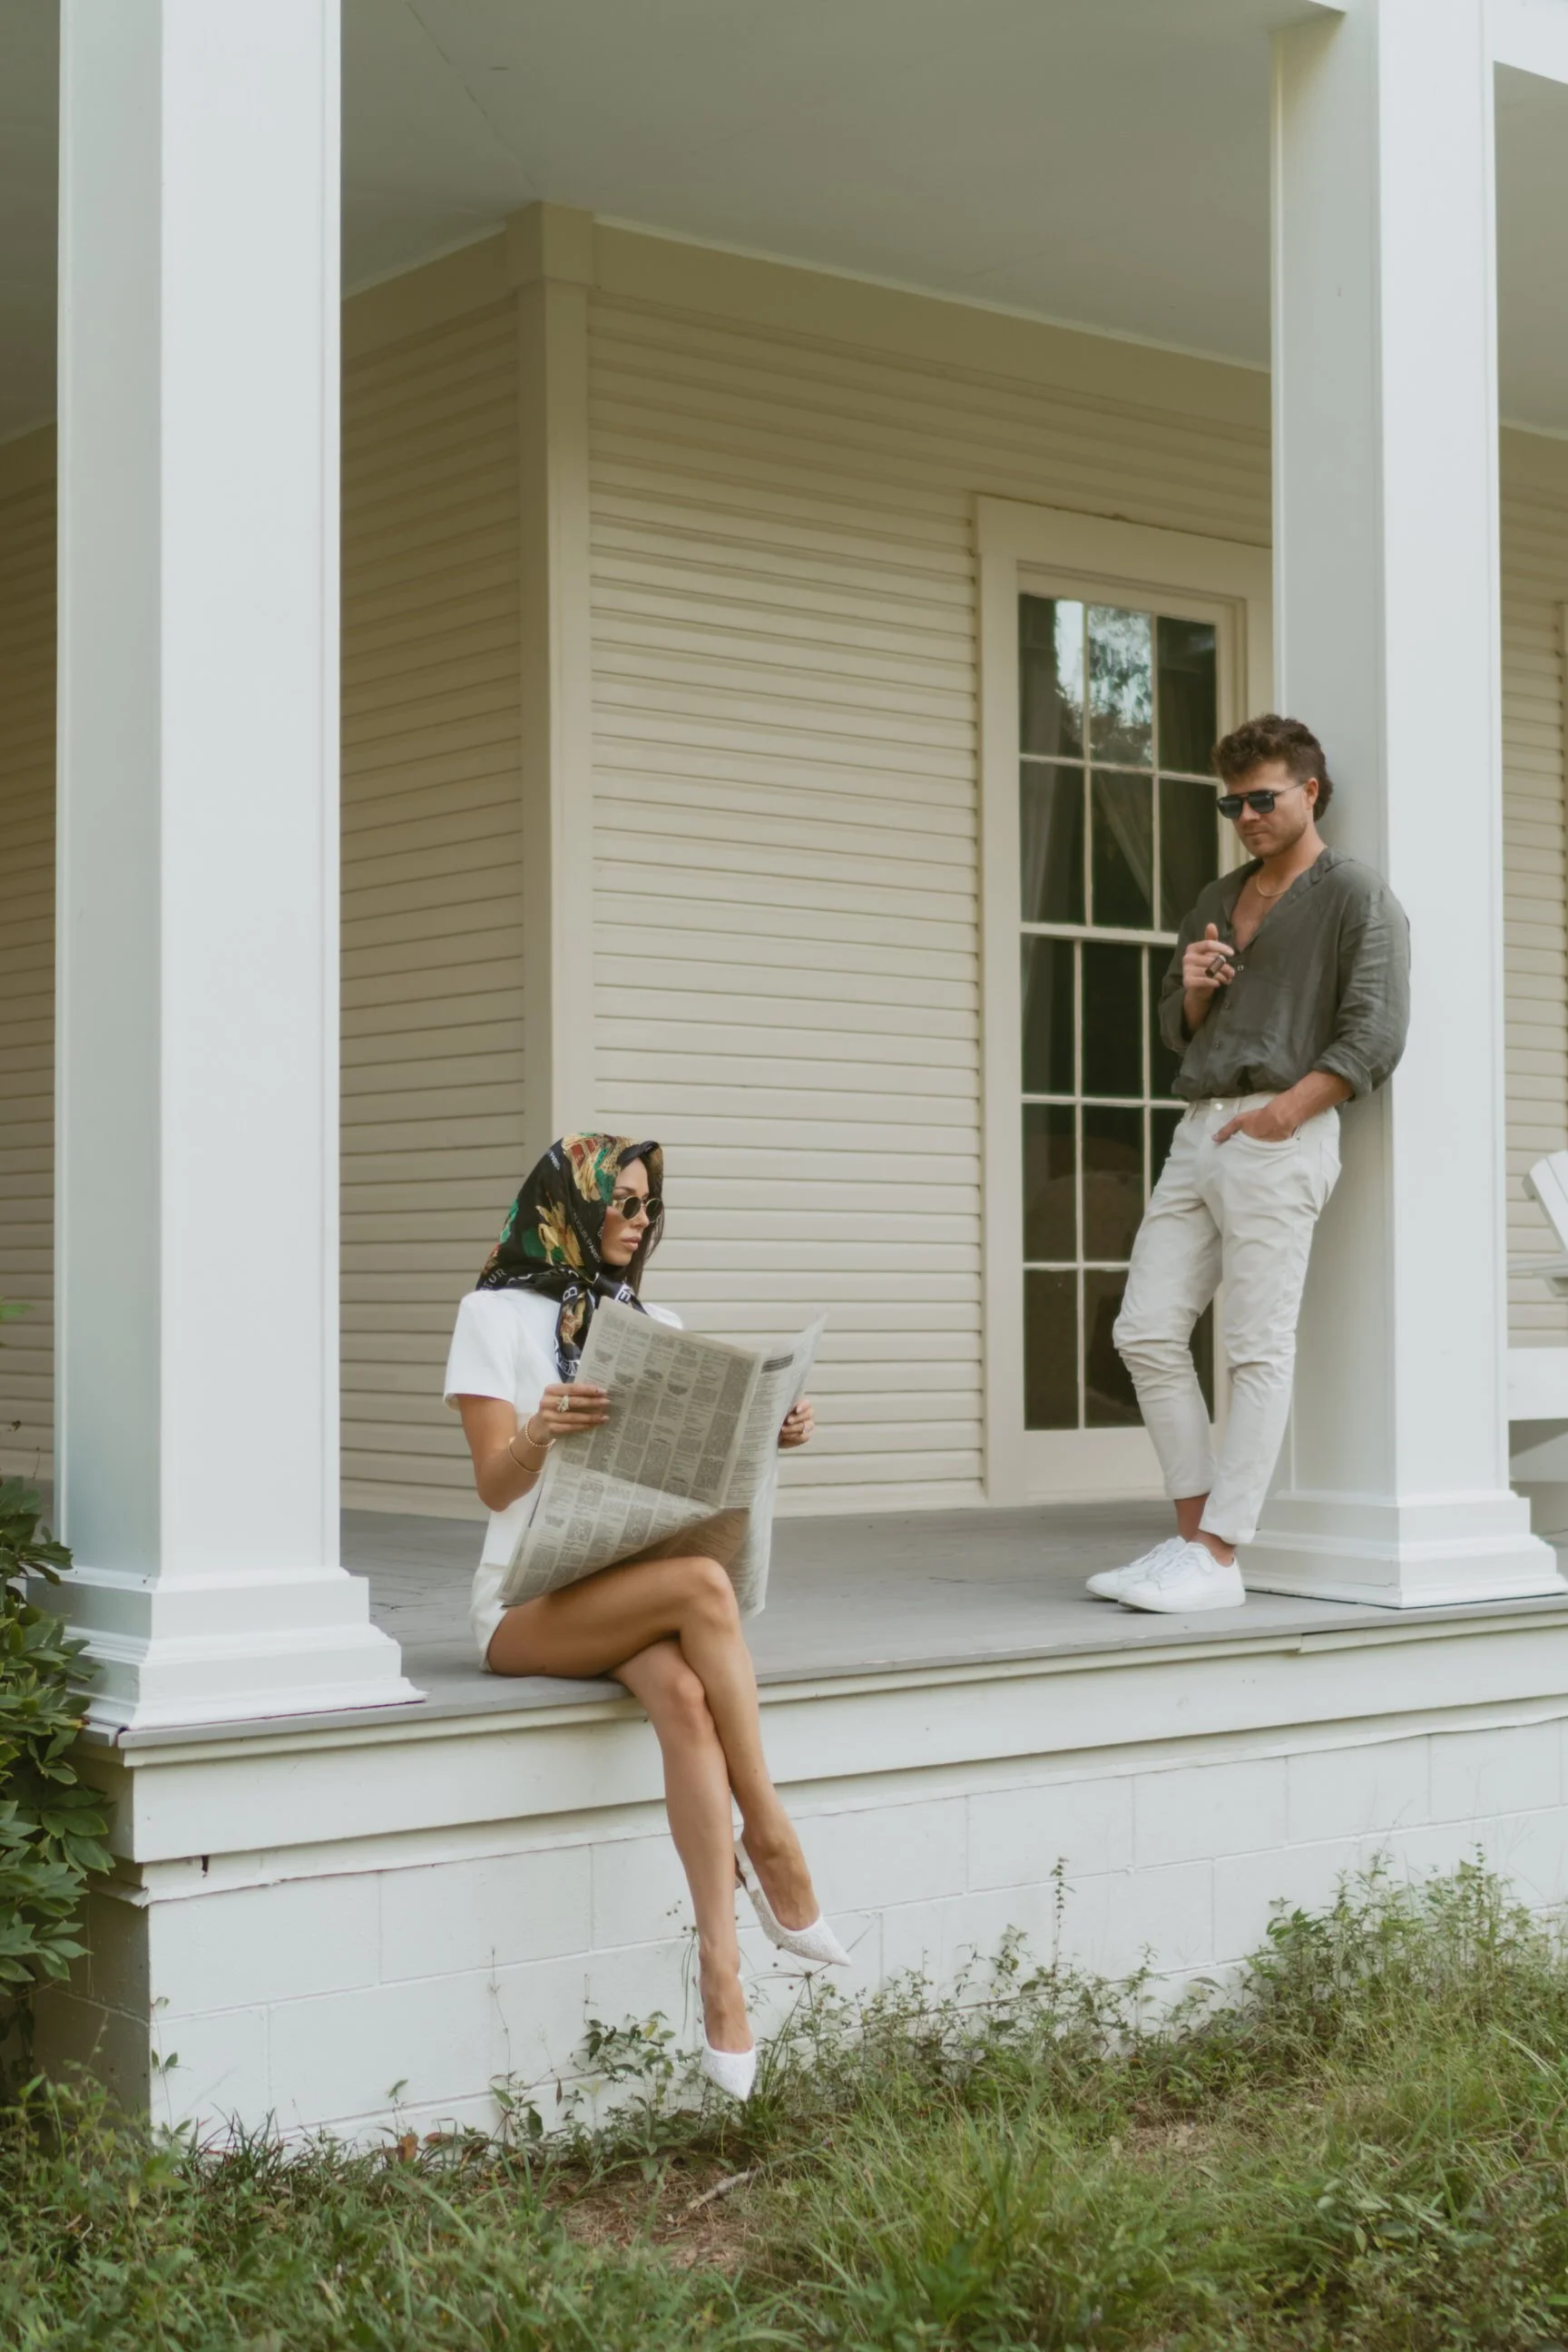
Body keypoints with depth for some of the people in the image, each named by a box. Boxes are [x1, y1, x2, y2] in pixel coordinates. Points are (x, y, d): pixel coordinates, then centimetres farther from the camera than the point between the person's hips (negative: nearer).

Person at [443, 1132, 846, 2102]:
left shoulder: (658, 1326, 20)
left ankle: (723, 1977, -39)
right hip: (531, 1601, -4)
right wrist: (540, 1430, -29)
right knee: (702, 1585, -35)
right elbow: (495, 1483, -7)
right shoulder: (497, 1315, 3)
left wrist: (769, 1435, -7)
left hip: (642, 1581, 4)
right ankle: (769, 1841, -28)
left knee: (684, 1699, -33)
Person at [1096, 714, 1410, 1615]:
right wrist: (1191, 989, 4)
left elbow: (1375, 1034, -9)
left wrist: (1286, 1111, -19)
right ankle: (1191, 1535, 8)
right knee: (1148, 1331, 1)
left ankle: (1219, 1560, -7)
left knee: (1258, 1349, -7)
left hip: (1280, 1136, -8)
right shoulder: (1217, 902, 23)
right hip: (1199, 1132, 8)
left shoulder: (1357, 897, 1)